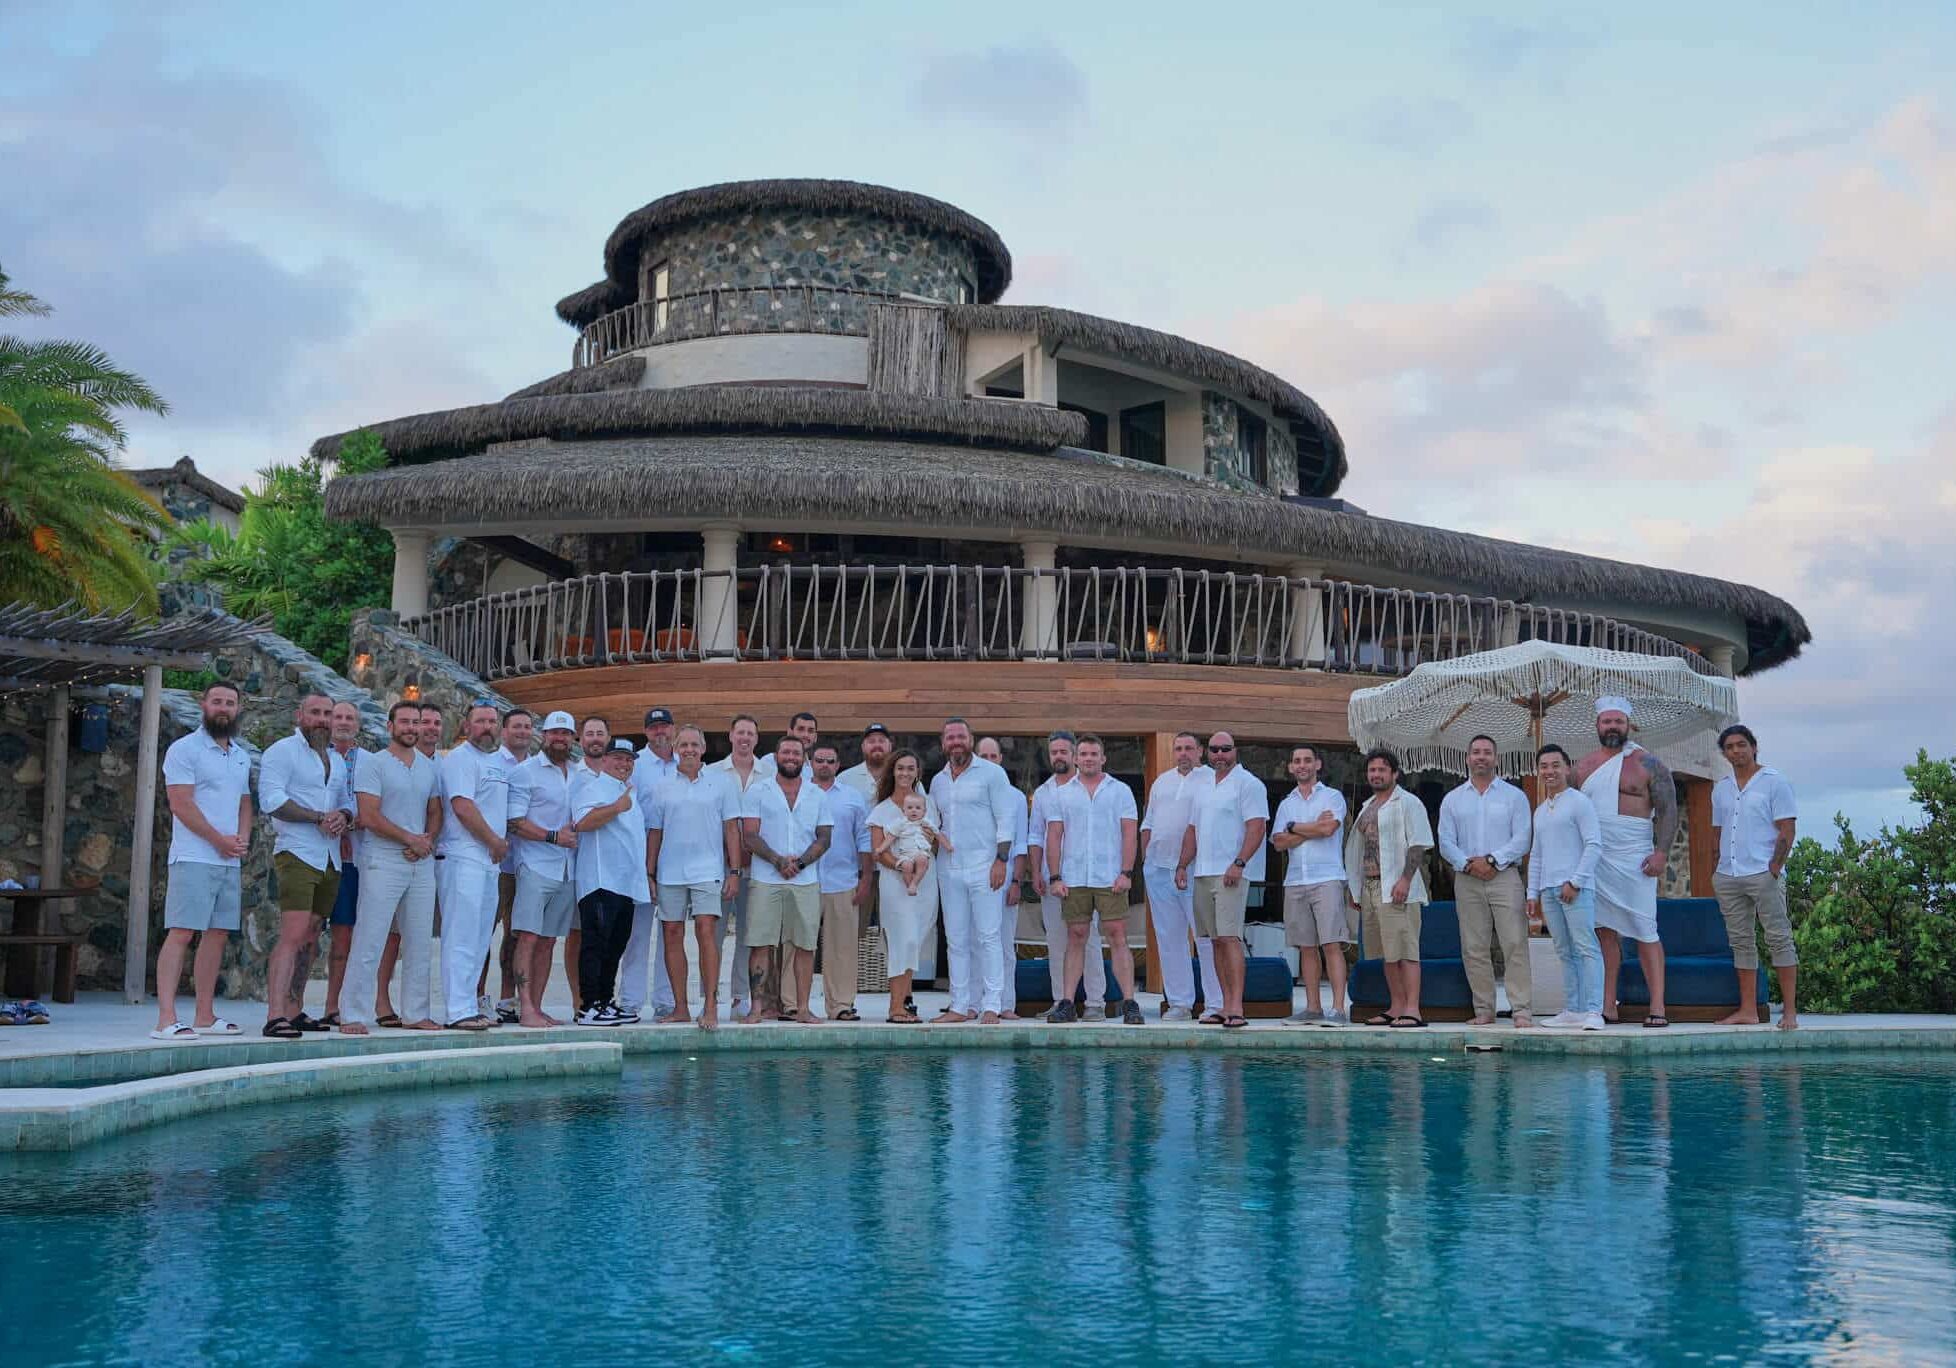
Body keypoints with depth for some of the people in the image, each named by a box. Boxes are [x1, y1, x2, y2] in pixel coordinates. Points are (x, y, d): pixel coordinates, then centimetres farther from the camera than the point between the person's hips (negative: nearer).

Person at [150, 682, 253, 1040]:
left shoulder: (241, 756, 19)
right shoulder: (184, 749, -3)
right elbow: (181, 803, -11)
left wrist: (243, 838, 2)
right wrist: (220, 840, -12)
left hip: (230, 860, 7)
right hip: (194, 858, -7)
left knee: (217, 934, 8)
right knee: (180, 933, -11)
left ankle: (205, 1015, 14)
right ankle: (166, 1019, -14)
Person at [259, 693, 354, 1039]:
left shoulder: (337, 759, 21)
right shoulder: (282, 751, -2)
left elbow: (348, 800, 21)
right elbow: (271, 799, -13)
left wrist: (343, 816, -3)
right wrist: (318, 817, -17)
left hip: (331, 860, 8)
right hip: (297, 854, -8)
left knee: (311, 938, 10)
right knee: (293, 935, -17)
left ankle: (294, 1010, 18)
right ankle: (275, 1016, -19)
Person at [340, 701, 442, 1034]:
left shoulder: (429, 767, 15)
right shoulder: (373, 764, -4)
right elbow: (369, 817, -11)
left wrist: (427, 839, -3)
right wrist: (410, 838, -10)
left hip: (422, 862, 6)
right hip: (383, 861, -6)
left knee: (420, 942, 9)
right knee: (369, 941, -7)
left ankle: (417, 1013, 16)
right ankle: (353, 1015, -3)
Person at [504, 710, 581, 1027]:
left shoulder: (579, 774, 16)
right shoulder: (526, 771, -1)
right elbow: (514, 822, -9)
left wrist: (577, 832, 2)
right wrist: (553, 836, -14)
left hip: (567, 869, 6)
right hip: (536, 866, -6)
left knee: (548, 941, 8)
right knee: (528, 938, -10)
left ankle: (536, 1007, 13)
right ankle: (525, 1009, -11)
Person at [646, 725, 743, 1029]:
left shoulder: (720, 782, 5)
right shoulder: (663, 787, 10)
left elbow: (731, 828, 4)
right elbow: (654, 833, 13)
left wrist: (734, 871, -2)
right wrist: (649, 874, 8)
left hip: (707, 870, -3)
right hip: (670, 873, 3)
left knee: (706, 932, -12)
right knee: (672, 935, 3)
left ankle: (710, 1006, -10)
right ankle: (680, 1007, 10)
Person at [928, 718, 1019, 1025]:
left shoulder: (991, 773, 0)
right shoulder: (937, 781, 16)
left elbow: (1004, 819, -4)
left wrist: (1001, 860, -12)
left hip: (984, 867, -5)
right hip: (949, 869, 5)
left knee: (987, 937, -6)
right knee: (956, 940, 6)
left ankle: (991, 1006, -4)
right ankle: (961, 1005, 10)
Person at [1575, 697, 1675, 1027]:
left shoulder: (1648, 764, 1)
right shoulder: (1583, 767, 13)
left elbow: (1667, 810, -3)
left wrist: (1661, 852, -14)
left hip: (1633, 860, -4)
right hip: (1593, 860, 4)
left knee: (1645, 933, -6)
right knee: (1605, 932, 6)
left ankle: (1657, 1007, -5)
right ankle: (1608, 1006, 10)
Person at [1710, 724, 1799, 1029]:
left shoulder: (1774, 781, 0)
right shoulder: (1720, 789, 17)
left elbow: (1787, 829, -5)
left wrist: (1775, 867, -13)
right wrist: (1717, 868, 11)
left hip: (1763, 874, -6)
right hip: (1728, 876, 6)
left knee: (1779, 939, -6)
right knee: (1741, 942, 7)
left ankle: (1790, 1011, -6)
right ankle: (1748, 1011, 10)